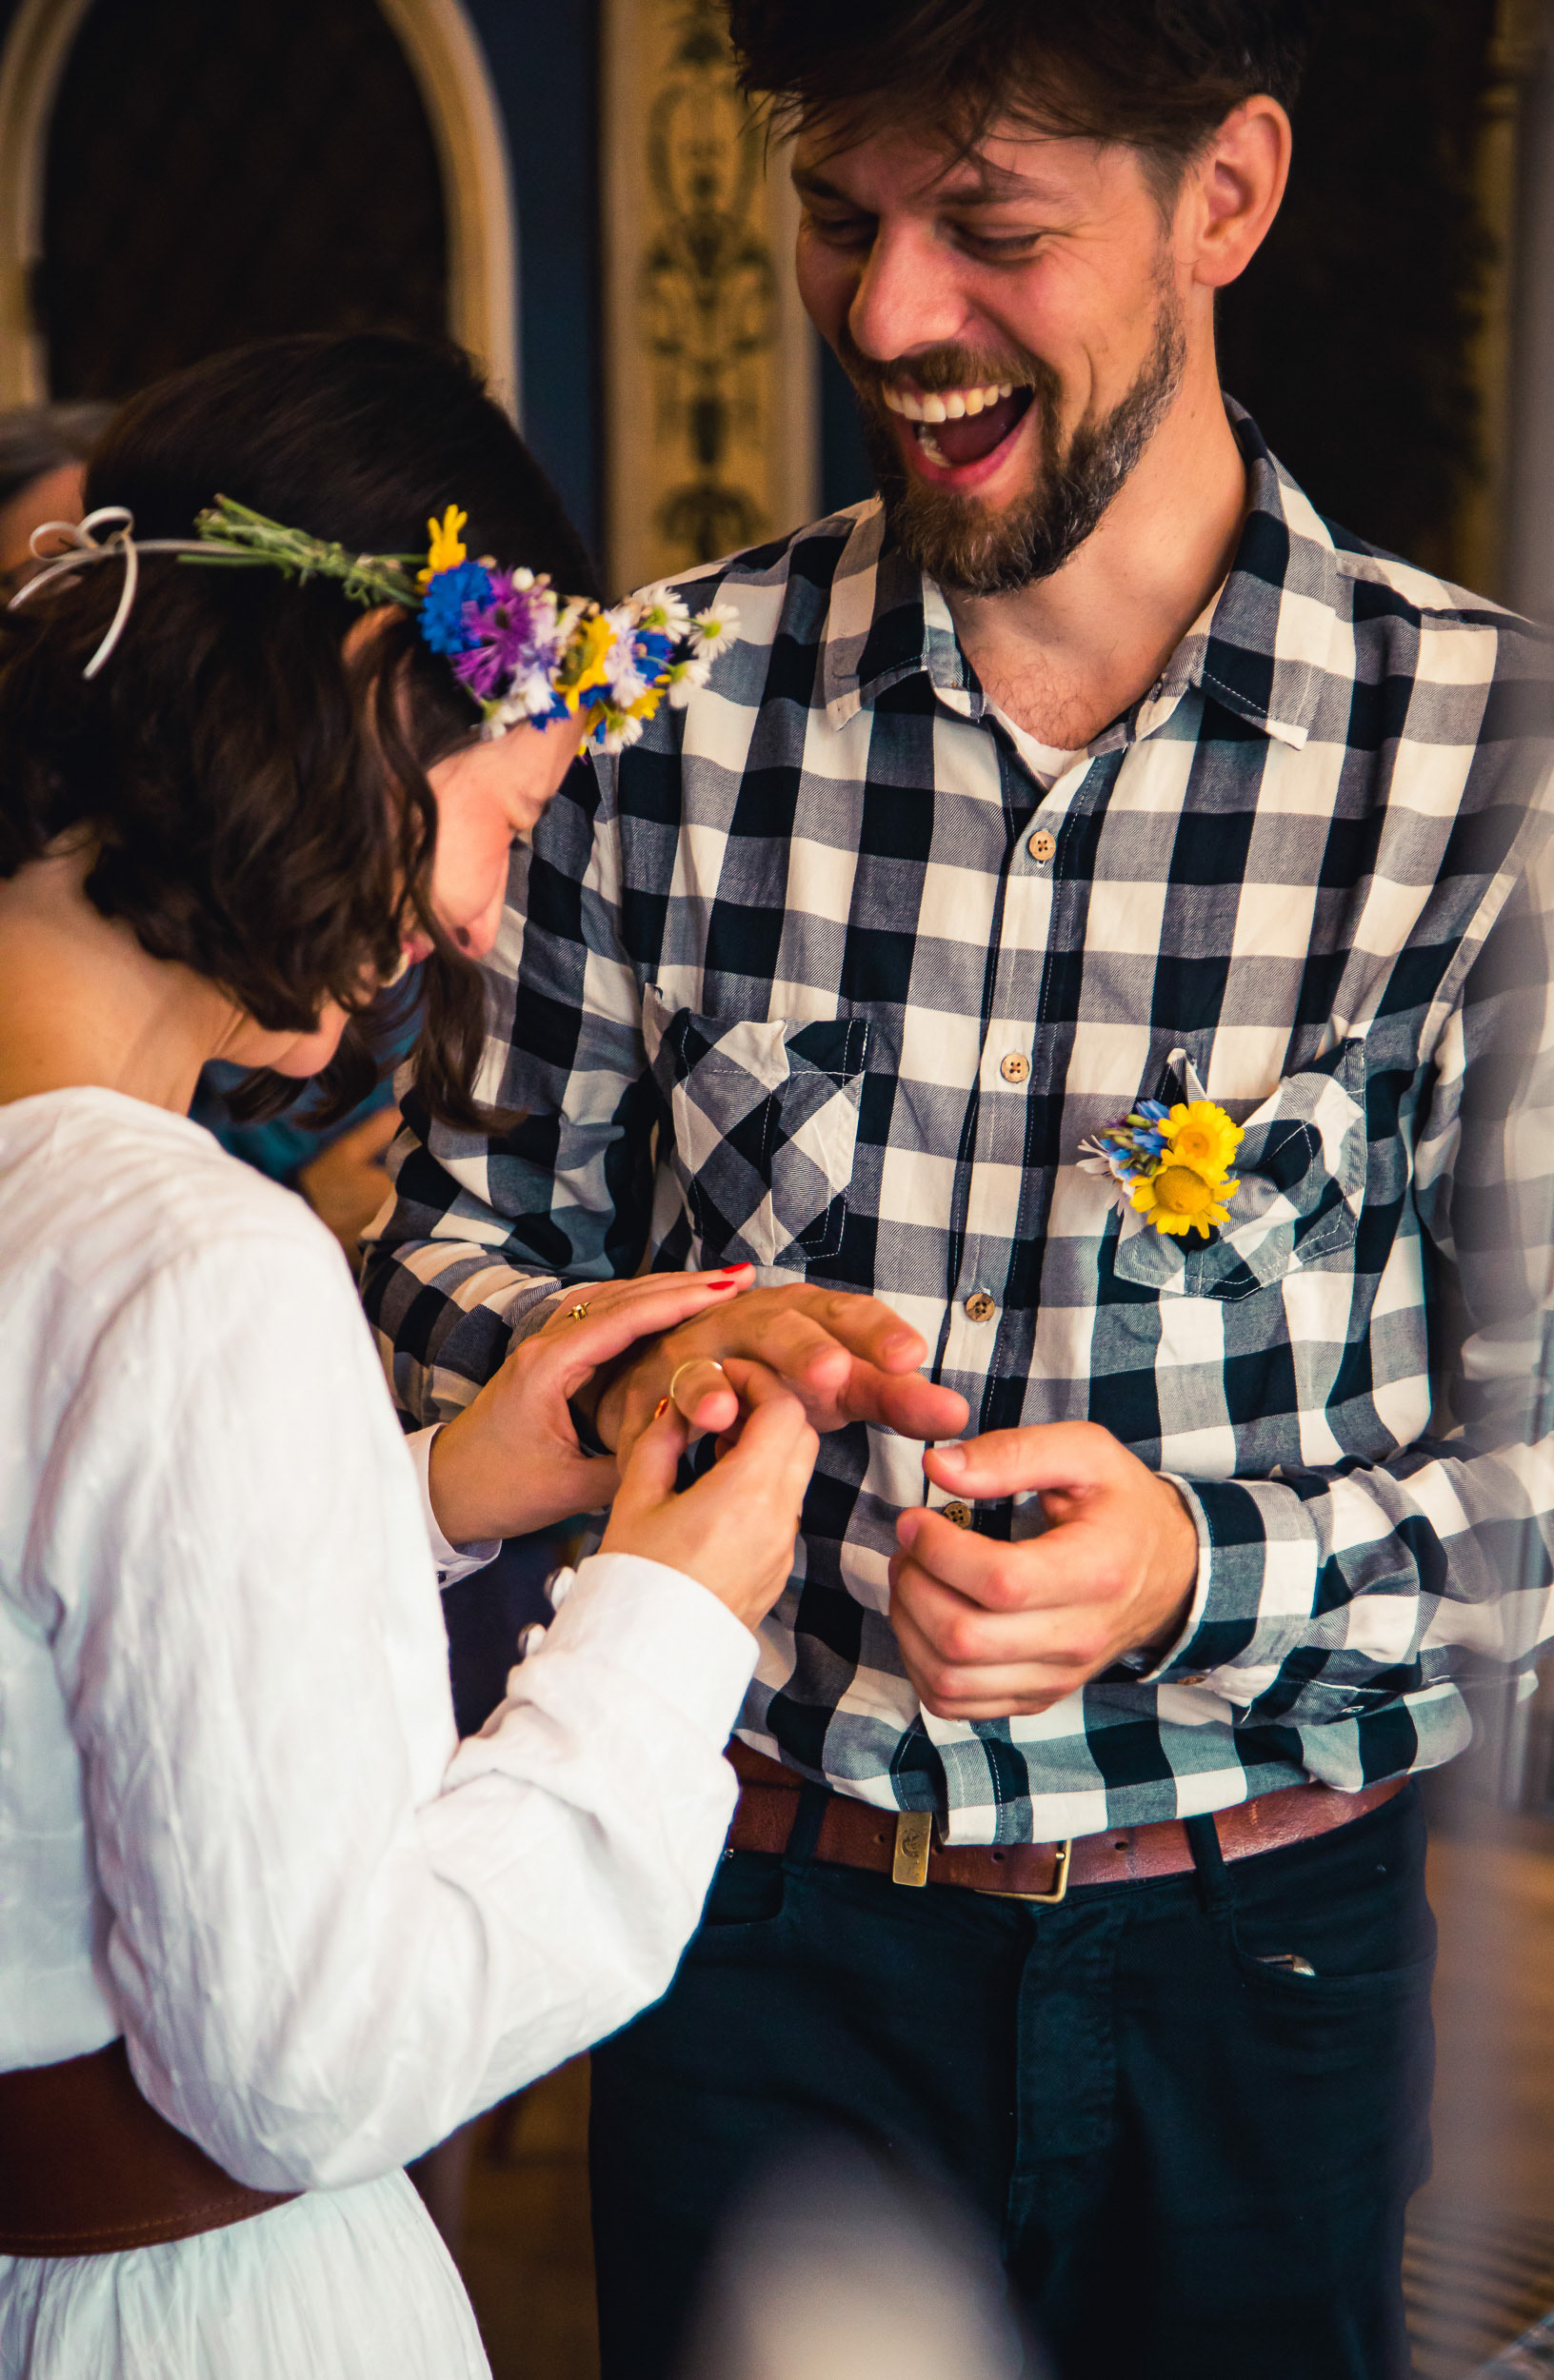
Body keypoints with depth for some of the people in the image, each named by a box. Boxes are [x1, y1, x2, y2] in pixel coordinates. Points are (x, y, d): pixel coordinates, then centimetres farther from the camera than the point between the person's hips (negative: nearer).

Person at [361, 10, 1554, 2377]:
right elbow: (460, 1237, 4)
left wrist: (1209, 1568, -29)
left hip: (1253, 1954, -1)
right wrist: (633, 1365, -18)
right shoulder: (673, 703, -6)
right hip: (761, 1917, 1)